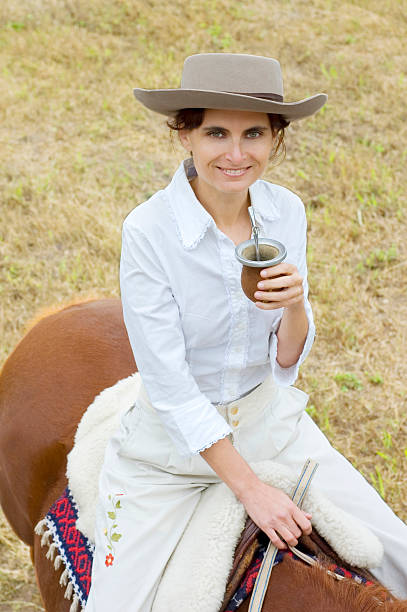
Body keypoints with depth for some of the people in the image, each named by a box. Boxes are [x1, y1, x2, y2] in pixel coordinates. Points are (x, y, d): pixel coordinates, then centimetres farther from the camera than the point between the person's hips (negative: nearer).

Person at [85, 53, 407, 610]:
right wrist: (251, 489, -19)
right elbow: (169, 386, -20)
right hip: (173, 437, -4)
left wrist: (295, 307, -25)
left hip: (270, 419, 4)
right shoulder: (149, 230, -22)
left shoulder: (287, 212, -8)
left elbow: (287, 363, -3)